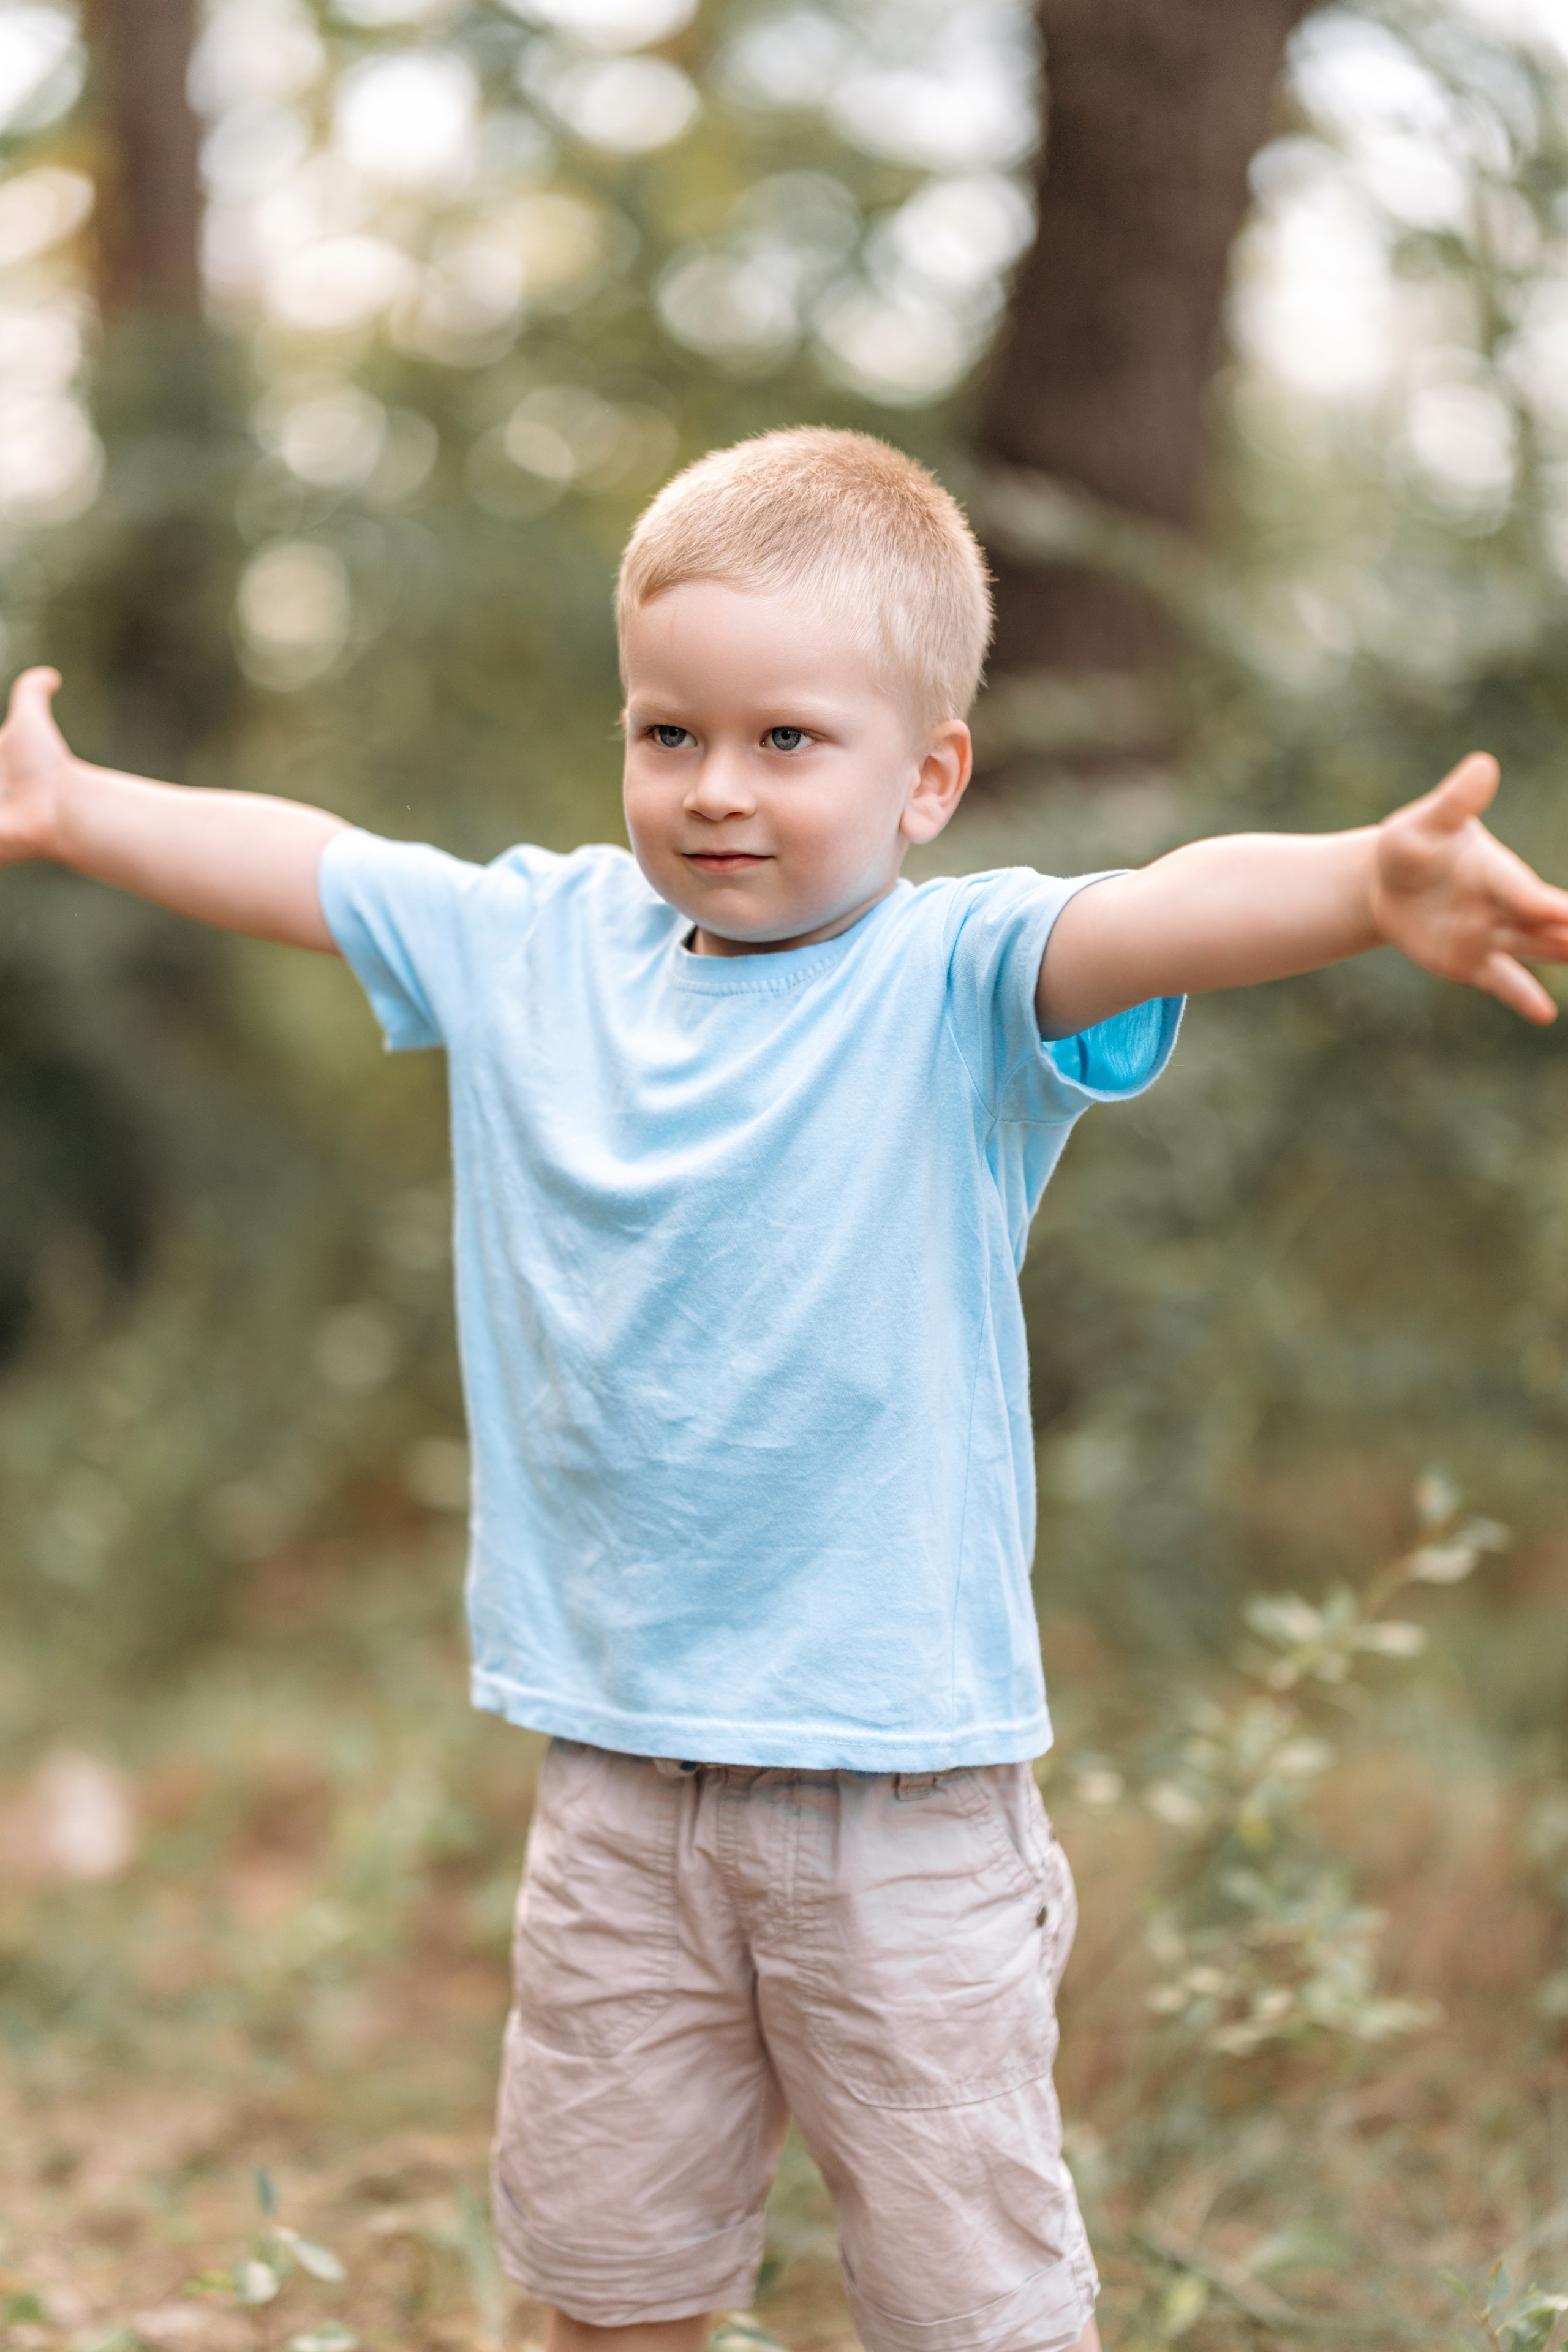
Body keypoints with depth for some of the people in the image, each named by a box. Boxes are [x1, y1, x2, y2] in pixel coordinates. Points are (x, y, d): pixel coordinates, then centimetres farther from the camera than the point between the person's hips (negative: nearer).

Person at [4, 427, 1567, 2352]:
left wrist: (1372, 884, -50)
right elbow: (295, 866, 16)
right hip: (614, 1762, 5)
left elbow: (1166, 917, -32)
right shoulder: (536, 942, 4)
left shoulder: (953, 979, -13)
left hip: (900, 1781, -4)